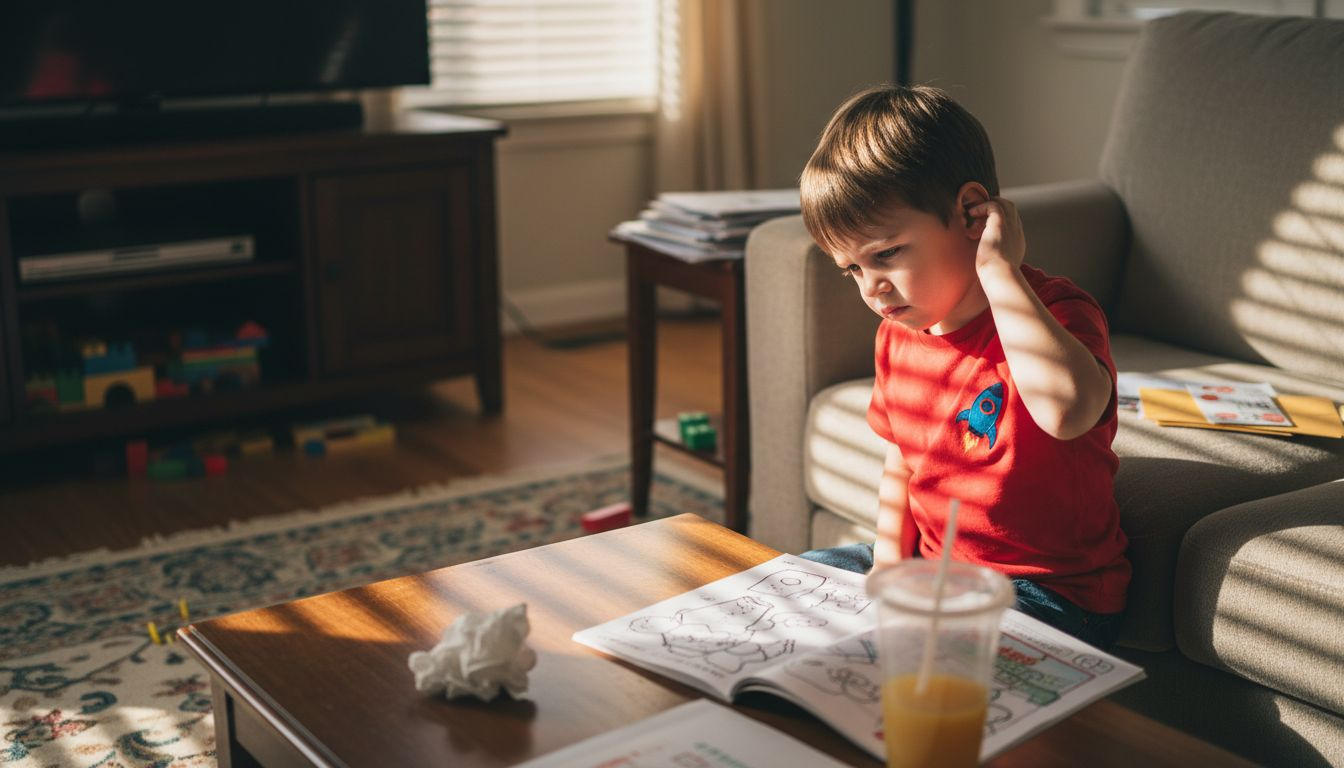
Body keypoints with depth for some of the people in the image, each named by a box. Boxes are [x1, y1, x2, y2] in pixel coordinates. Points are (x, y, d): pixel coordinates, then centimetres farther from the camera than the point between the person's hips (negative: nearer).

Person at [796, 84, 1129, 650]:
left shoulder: (1056, 312, -19)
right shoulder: (898, 334, 4)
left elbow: (1066, 410, -45)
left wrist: (999, 271, -36)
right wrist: (888, 564, -1)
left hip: (1050, 595, -7)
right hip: (929, 567, 8)